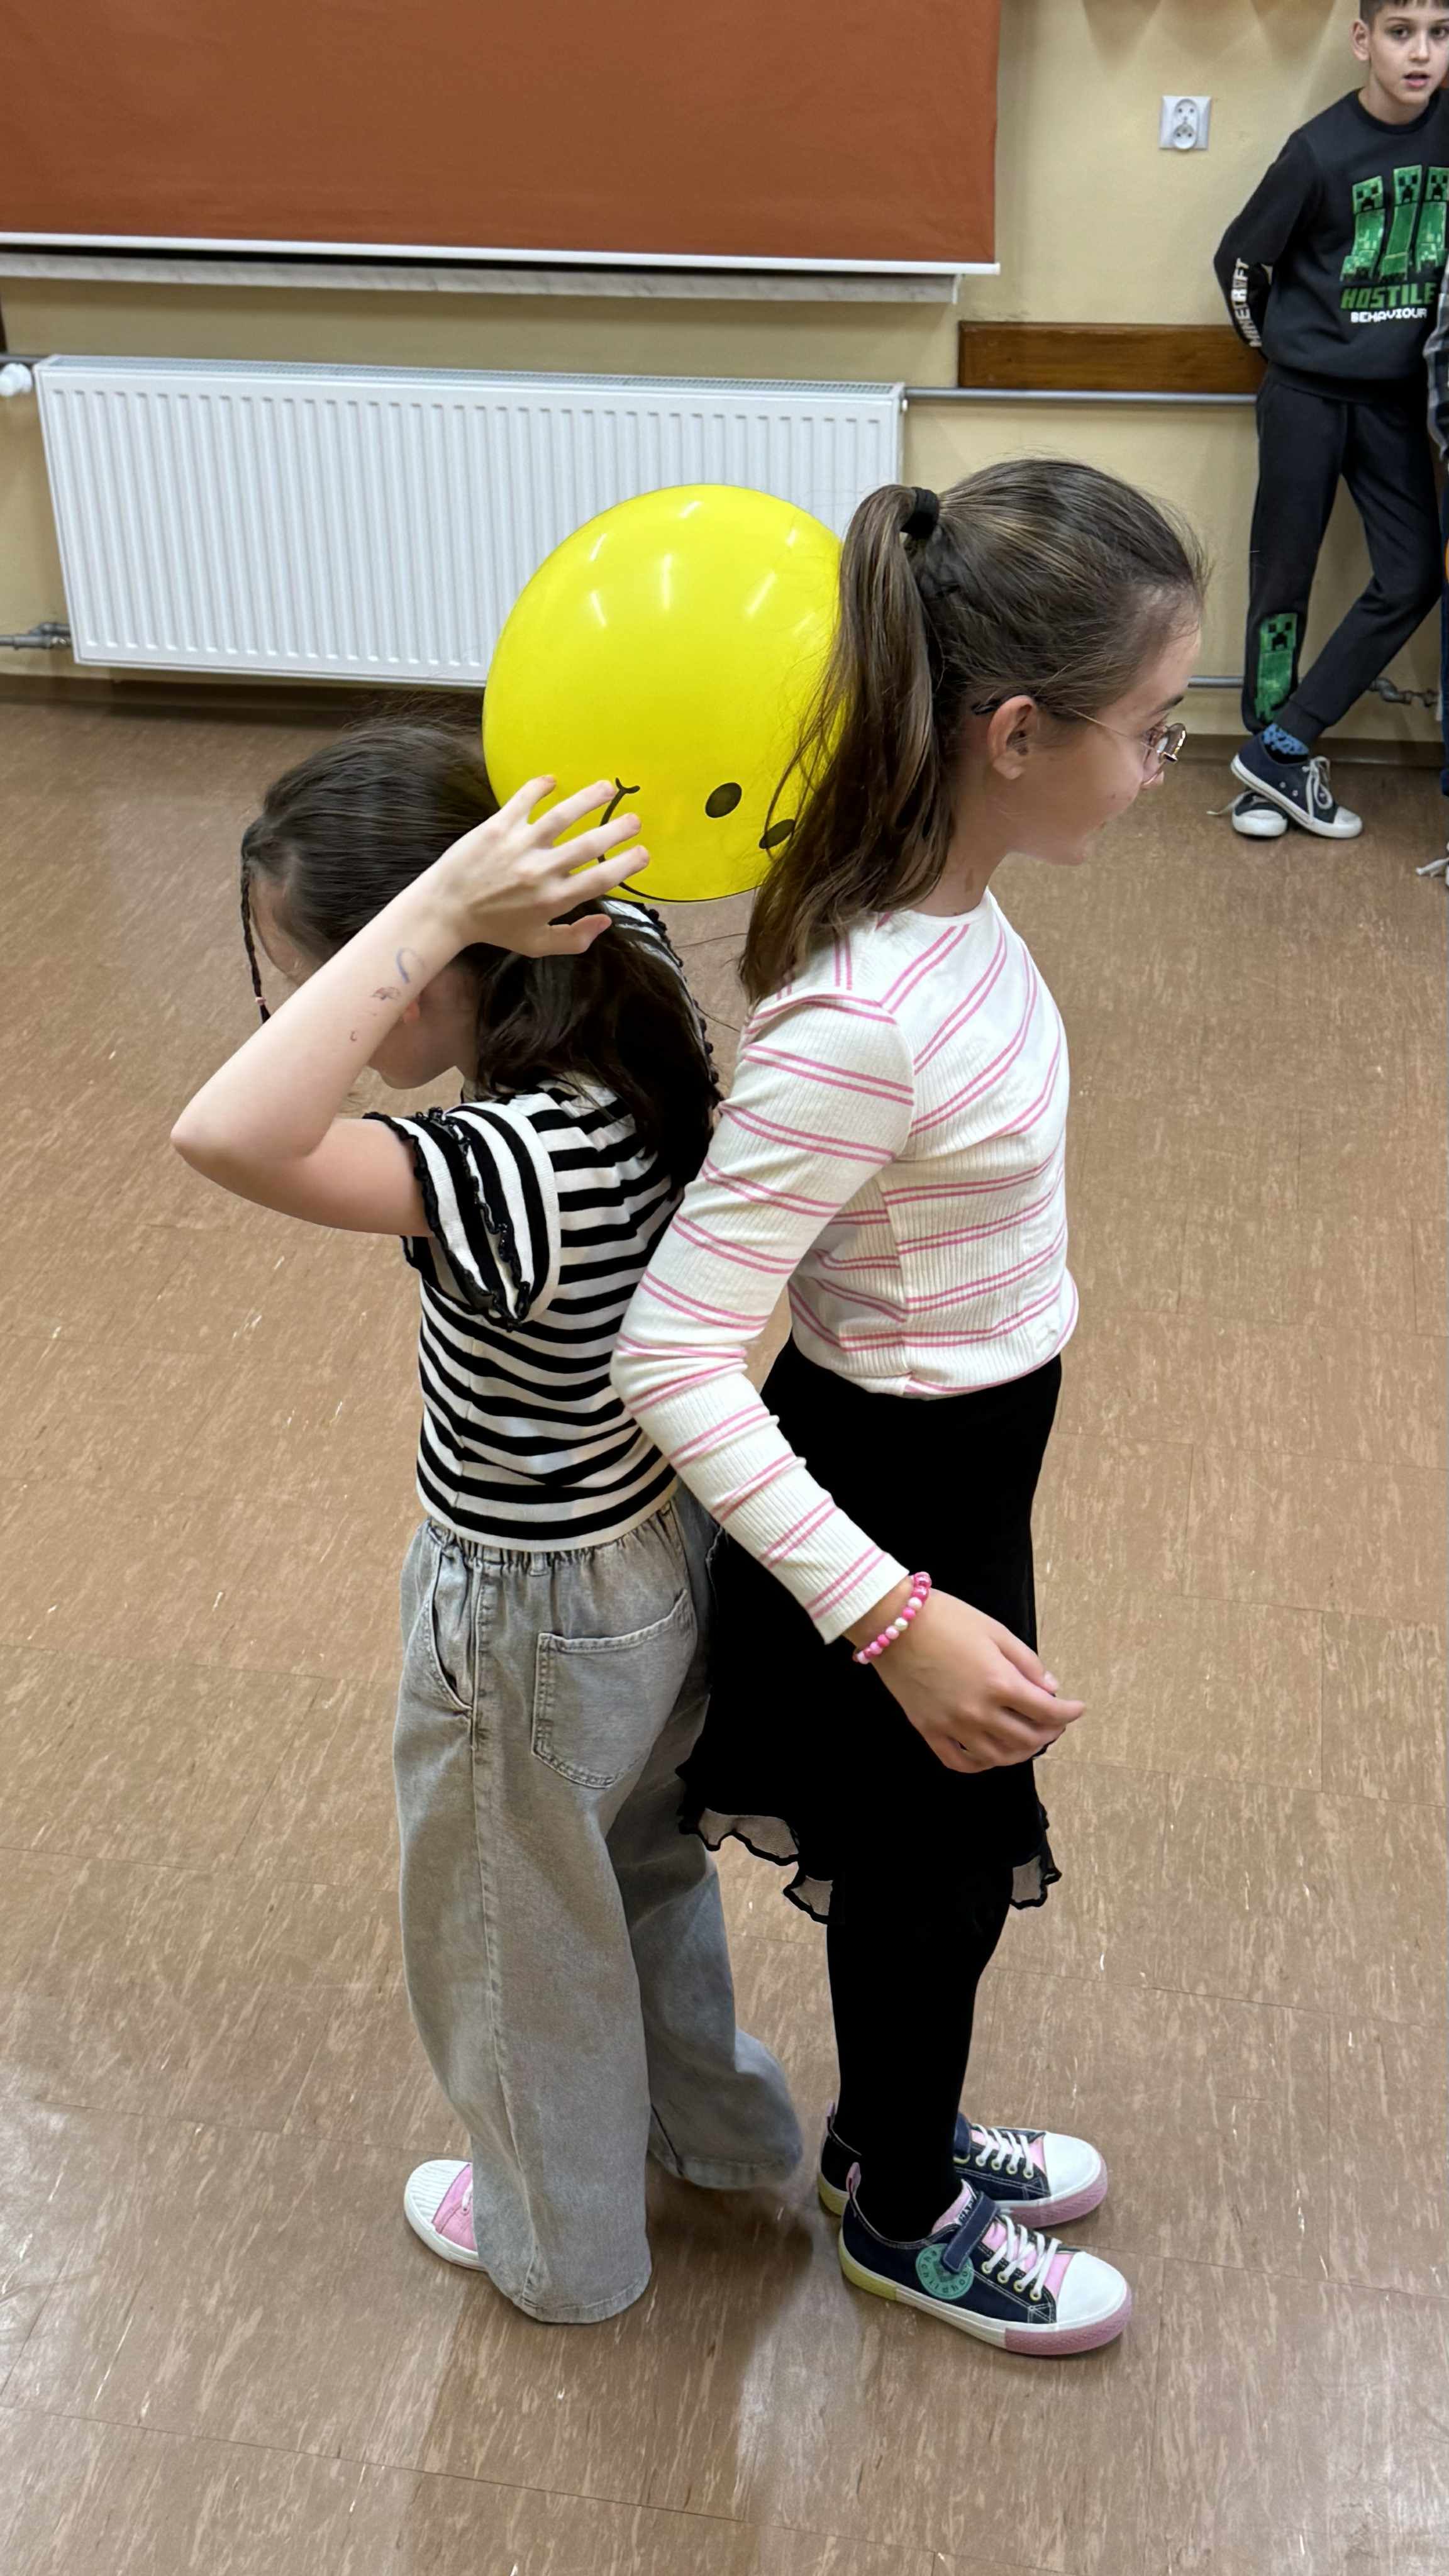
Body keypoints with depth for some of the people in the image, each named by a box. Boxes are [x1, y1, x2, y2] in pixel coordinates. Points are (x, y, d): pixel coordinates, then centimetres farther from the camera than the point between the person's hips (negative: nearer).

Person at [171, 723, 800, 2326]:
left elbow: (225, 1137, -54)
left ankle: (559, 2242, 50)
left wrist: (442, 902, -52)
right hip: (657, 1550, 8)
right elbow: (607, 853, 9)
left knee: (518, 1939, 22)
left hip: (534, 1622, -8)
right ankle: (717, 2120, 60)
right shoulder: (630, 1004, -15)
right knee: (636, 1862, 34)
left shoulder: (517, 1168, -40)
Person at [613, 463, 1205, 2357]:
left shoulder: (943, 902, -9)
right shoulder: (866, 1024, -35)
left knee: (941, 1859, 28)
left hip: (958, 1458, 8)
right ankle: (904, 2214, 47)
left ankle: (902, 2130, 55)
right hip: (903, 1488, -8)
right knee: (928, 1868, 18)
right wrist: (891, 1618, -33)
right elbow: (672, 1352, -33)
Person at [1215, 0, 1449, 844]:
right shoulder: (1321, 150, -13)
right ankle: (1271, 770, 14)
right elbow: (1240, 260, -1)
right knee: (1285, 578, 3)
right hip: (1308, 396, -4)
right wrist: (1284, 343, 9)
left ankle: (1279, 750, 4)